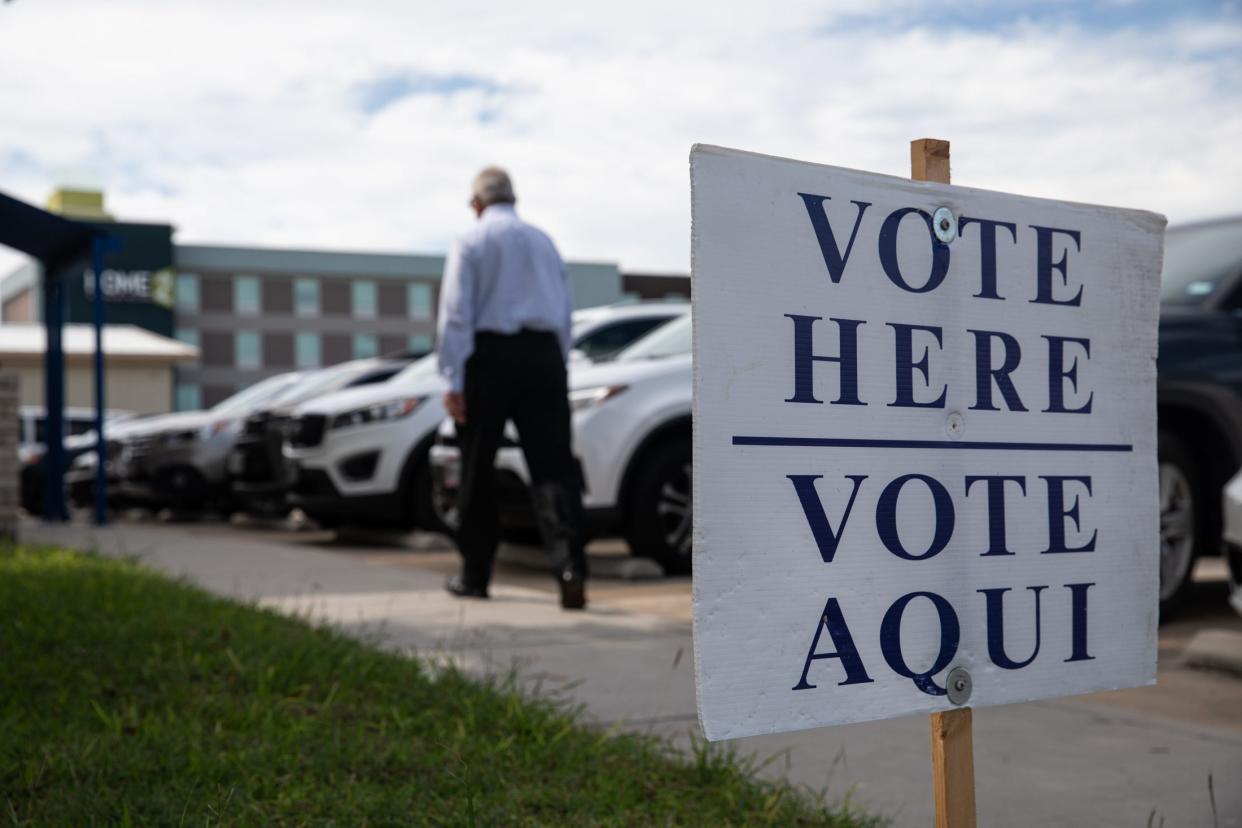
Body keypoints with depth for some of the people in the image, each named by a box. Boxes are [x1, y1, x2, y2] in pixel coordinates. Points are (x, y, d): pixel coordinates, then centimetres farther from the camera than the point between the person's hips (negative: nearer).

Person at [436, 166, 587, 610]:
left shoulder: (471, 242, 2)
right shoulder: (543, 241, 16)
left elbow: (455, 314, -6)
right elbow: (565, 309, 18)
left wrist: (453, 379, -7)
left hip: (489, 356, -3)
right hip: (543, 353, 3)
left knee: (479, 470, 7)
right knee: (552, 465, -3)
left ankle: (475, 575, 15)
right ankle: (570, 565, -20)